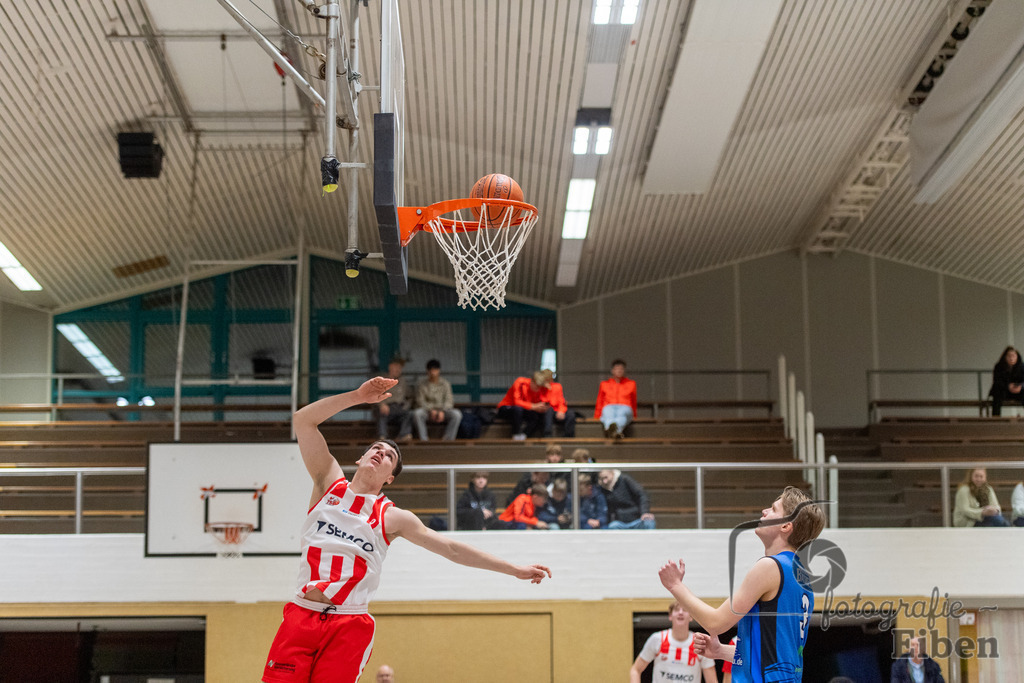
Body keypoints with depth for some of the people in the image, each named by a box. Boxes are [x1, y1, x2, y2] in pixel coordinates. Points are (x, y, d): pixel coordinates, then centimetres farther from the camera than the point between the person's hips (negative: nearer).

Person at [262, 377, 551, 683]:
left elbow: (452, 548, 9)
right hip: (301, 613, 0)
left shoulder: (391, 517, 9)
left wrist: (515, 569, 5)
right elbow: (302, 420, 2)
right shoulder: (330, 483, 11)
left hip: (349, 625, 0)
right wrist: (358, 396, -4)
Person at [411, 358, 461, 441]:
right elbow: (420, 401, -4)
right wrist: (431, 410, -21)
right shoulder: (422, 384, 3)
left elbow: (449, 401, -1)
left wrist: (442, 411, -21)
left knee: (457, 414, -29)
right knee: (417, 413, -35)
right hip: (427, 411, -1)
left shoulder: (445, 383, 6)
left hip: (442, 411, 1)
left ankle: (449, 439, -28)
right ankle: (423, 439, -33)